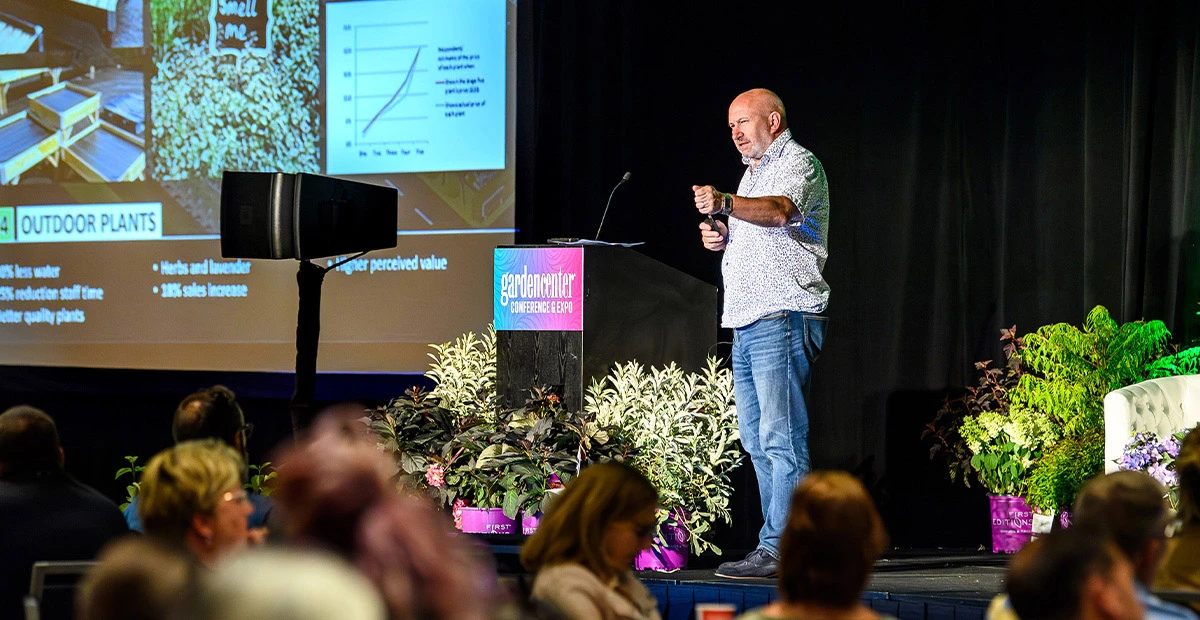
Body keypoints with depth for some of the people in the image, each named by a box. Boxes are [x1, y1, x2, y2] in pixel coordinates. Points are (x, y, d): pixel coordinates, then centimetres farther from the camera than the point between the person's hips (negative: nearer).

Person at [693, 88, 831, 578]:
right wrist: (721, 237, 11)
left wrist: (726, 203, -44)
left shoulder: (798, 162, -6)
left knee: (781, 439, -13)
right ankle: (779, 542, 14)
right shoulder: (752, 172, 24)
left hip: (783, 319, -10)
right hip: (747, 323, 10)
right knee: (757, 441, 10)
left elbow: (780, 210, -27)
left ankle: (779, 548, -14)